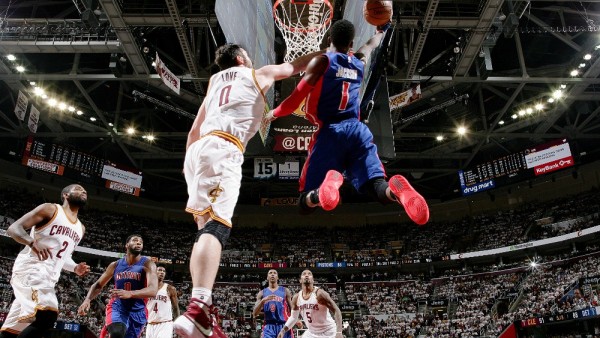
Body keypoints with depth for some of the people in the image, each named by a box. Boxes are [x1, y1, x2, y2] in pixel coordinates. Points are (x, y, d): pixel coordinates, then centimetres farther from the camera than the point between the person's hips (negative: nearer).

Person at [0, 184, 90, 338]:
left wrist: (75, 268, 11)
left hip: (48, 277, 8)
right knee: (47, 315, -29)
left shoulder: (80, 228, 21)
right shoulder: (50, 209, 0)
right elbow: (13, 228, -6)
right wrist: (33, 242, -27)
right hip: (30, 269, -8)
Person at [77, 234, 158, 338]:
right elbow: (98, 284, 12)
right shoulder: (115, 265, 3)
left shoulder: (147, 264, -10)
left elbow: (153, 290, -25)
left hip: (137, 311, 0)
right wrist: (87, 300, -9)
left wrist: (130, 293, -42)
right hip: (117, 307, 1)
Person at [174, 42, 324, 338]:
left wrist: (190, 163, 33)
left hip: (197, 150, 7)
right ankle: (196, 311, -36)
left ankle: (203, 311, -2)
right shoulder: (257, 74, 18)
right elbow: (295, 66, 31)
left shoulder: (215, 84, 33)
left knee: (207, 228, 5)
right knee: (217, 226, -21)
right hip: (222, 149, -7)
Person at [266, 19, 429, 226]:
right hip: (357, 130, 3)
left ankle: (324, 190, -40)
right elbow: (371, 44, 44)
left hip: (329, 132, -3)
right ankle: (395, 190, -44)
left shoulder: (321, 61, 5)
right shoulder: (360, 62, 20)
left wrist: (274, 113, 20)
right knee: (379, 187, -6)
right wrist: (382, 28, 64)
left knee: (306, 203, -3)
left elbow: (296, 100, 2)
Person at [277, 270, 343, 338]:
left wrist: (339, 332, -30)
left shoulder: (320, 294, -20)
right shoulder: (296, 297, -3)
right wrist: (283, 330, 0)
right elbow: (293, 317, 12)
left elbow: (336, 311, -20)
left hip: (328, 332, -5)